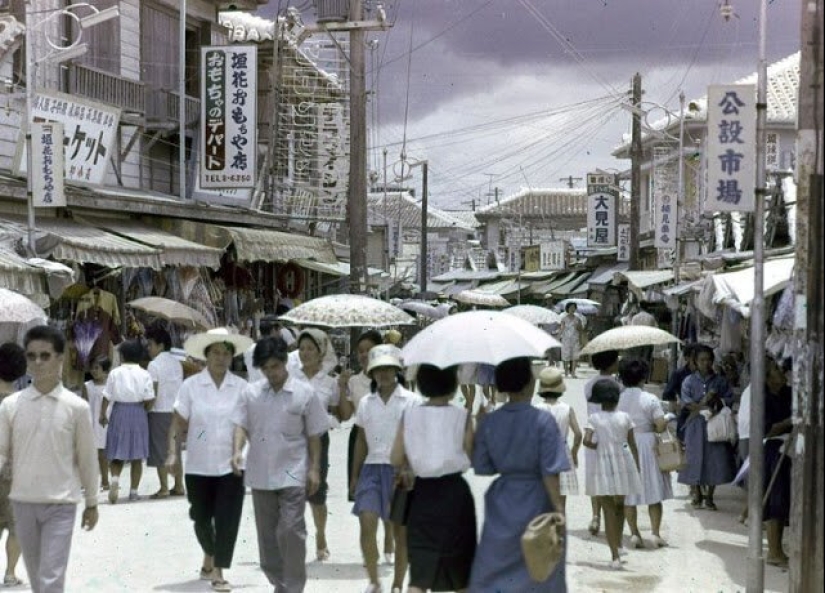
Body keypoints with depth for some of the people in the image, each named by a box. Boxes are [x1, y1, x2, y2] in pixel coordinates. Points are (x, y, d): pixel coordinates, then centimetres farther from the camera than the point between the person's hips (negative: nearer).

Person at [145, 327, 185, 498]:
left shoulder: (154, 364, -10)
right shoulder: (177, 363, 12)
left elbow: (152, 393, -15)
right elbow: (180, 387, 13)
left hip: (159, 412, -7)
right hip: (175, 411, 7)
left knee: (160, 452, -3)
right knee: (175, 451, 12)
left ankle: (164, 488, -4)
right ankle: (178, 486, 13)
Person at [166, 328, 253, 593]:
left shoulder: (241, 387, -1)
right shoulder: (191, 386, -2)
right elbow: (178, 423, -1)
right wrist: (172, 452, -11)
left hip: (230, 466, 0)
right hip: (198, 466, 0)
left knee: (227, 519, -5)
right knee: (201, 517, 13)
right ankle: (209, 557, 40)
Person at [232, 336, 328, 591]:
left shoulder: (305, 394, -3)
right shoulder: (251, 393, 5)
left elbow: (314, 434, 1)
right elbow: (241, 424, 4)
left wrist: (314, 469, -2)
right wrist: (237, 450, -14)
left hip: (292, 475, -4)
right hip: (260, 474, 4)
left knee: (291, 532, -10)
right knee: (267, 534, 11)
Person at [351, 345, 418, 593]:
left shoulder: (410, 401, -2)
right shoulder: (366, 403, 9)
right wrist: (355, 475, 14)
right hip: (372, 468, 2)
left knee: (401, 530, 3)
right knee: (367, 525, -11)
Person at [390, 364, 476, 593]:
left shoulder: (409, 415, -1)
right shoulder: (462, 416, -7)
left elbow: (396, 460, -1)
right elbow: (472, 457, -7)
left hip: (423, 493, 2)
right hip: (454, 493, -2)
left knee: (420, 571, 2)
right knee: (461, 566, 16)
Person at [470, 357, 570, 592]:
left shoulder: (489, 422, -2)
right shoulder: (543, 421, -13)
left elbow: (481, 467, 5)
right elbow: (550, 473, -15)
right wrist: (558, 510, -11)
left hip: (501, 505, 3)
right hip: (536, 502, -3)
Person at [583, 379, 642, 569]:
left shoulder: (594, 418, -4)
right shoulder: (624, 417, 2)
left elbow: (587, 441, -16)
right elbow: (633, 445, 4)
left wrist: (597, 446, 5)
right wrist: (637, 468, 12)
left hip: (605, 465, -2)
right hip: (625, 463, 3)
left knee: (609, 510, 1)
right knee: (620, 505, 23)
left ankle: (615, 556, -5)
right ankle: (618, 545, 32)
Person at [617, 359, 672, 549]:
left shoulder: (616, 399, -3)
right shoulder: (650, 399, -8)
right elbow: (661, 425, -13)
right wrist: (650, 428, 7)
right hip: (647, 446, -2)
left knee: (628, 493, 9)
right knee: (654, 492, 8)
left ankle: (634, 533, 8)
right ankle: (655, 532, 4)